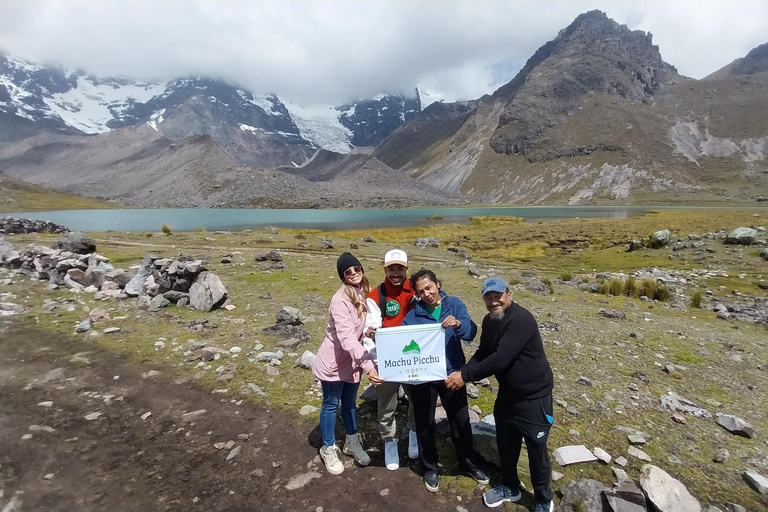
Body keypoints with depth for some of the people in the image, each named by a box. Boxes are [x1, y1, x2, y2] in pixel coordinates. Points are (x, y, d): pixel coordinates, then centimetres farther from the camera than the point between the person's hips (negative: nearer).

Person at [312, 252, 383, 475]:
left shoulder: (364, 293, -3)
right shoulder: (340, 300, -27)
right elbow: (346, 338, -34)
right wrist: (368, 365, -40)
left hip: (353, 361, 7)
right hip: (333, 362, -6)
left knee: (350, 402, 22)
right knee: (331, 404, 13)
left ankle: (352, 443, 43)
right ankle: (328, 449, 34)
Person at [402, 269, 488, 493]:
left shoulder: (455, 304, -7)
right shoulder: (413, 314, -6)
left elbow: (471, 332, -19)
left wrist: (458, 324, -40)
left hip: (452, 374, 1)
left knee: (461, 421, 18)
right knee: (425, 424, 14)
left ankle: (468, 463, 43)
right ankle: (429, 468, 38)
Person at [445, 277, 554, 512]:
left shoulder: (521, 320, -28)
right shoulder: (489, 321, 0)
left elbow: (501, 358, -34)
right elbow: (482, 353, 5)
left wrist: (466, 376, -29)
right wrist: (463, 372, -13)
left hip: (534, 396, -7)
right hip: (508, 393, 7)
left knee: (536, 450, 9)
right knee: (505, 444, 19)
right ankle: (510, 487, 43)